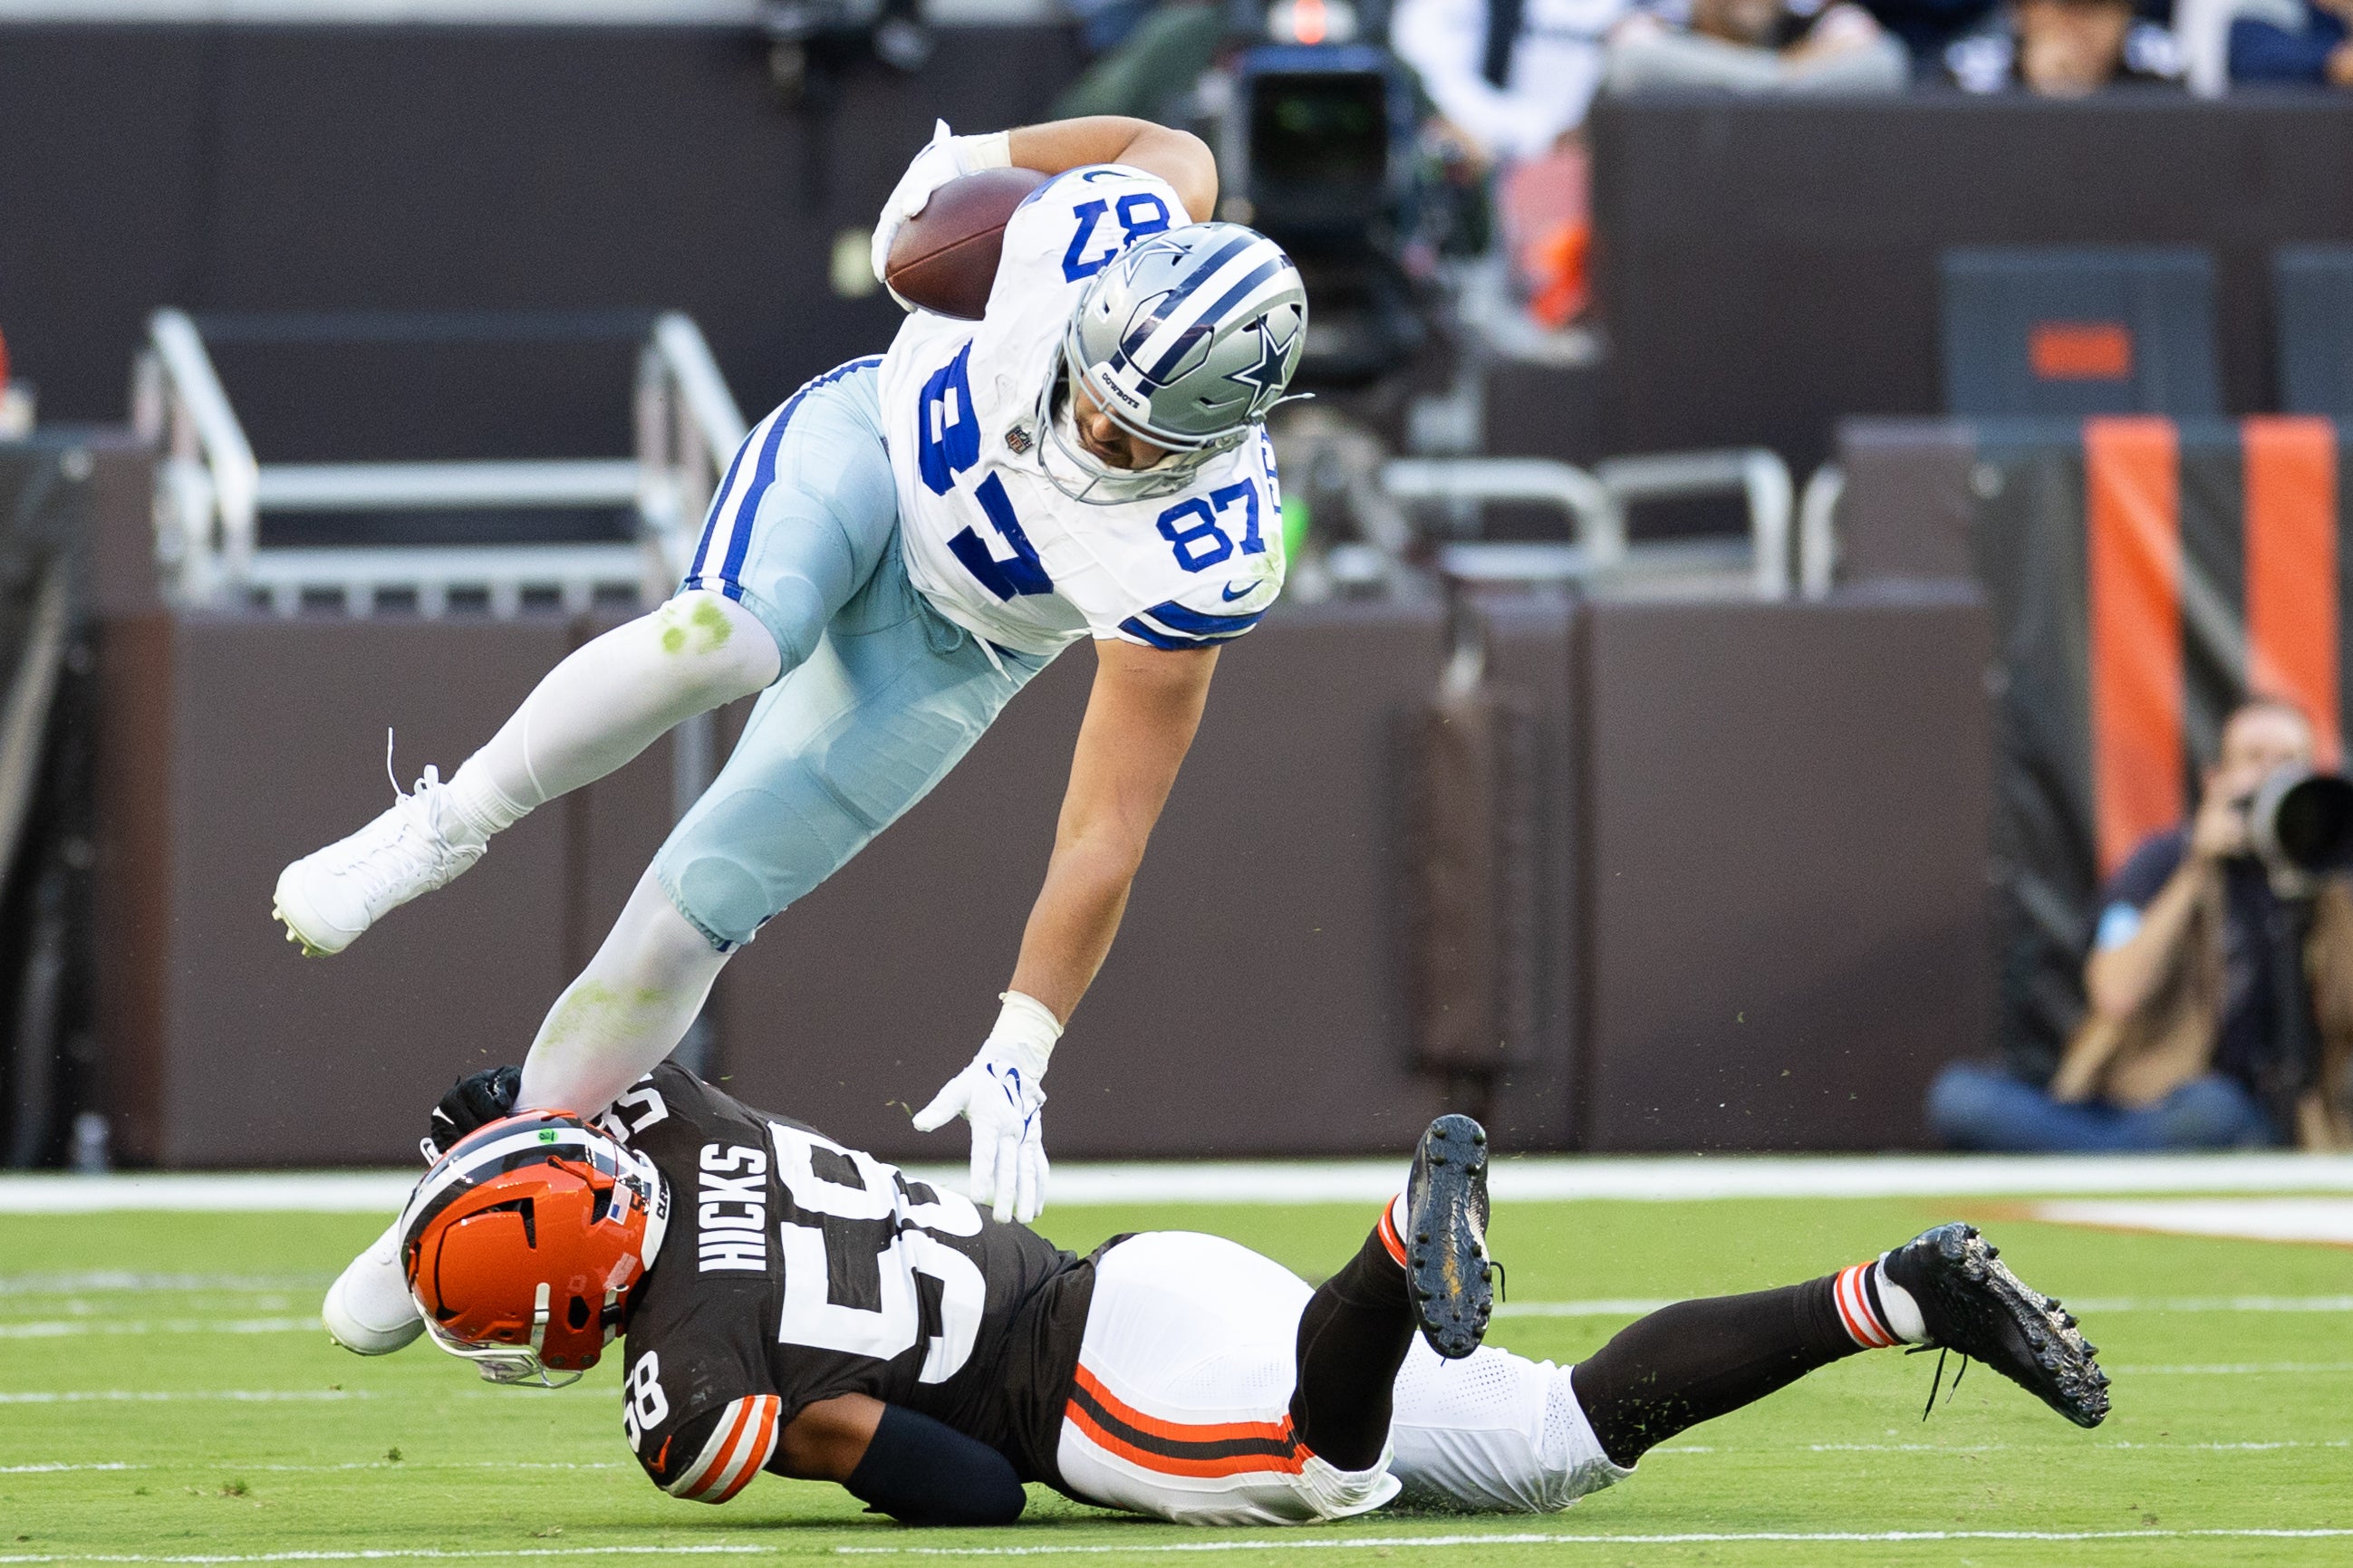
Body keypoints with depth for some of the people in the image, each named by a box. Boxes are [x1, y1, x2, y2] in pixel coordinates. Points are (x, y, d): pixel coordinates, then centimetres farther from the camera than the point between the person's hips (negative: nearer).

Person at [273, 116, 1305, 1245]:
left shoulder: (1200, 567, -35)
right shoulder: (1099, 234, -32)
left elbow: (1107, 836, -28)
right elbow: (1176, 155, -6)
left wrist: (1017, 1056, -29)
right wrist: (968, 160, 7)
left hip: (947, 645, -1)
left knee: (705, 899, -8)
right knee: (731, 634, -34)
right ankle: (446, 825, -13)